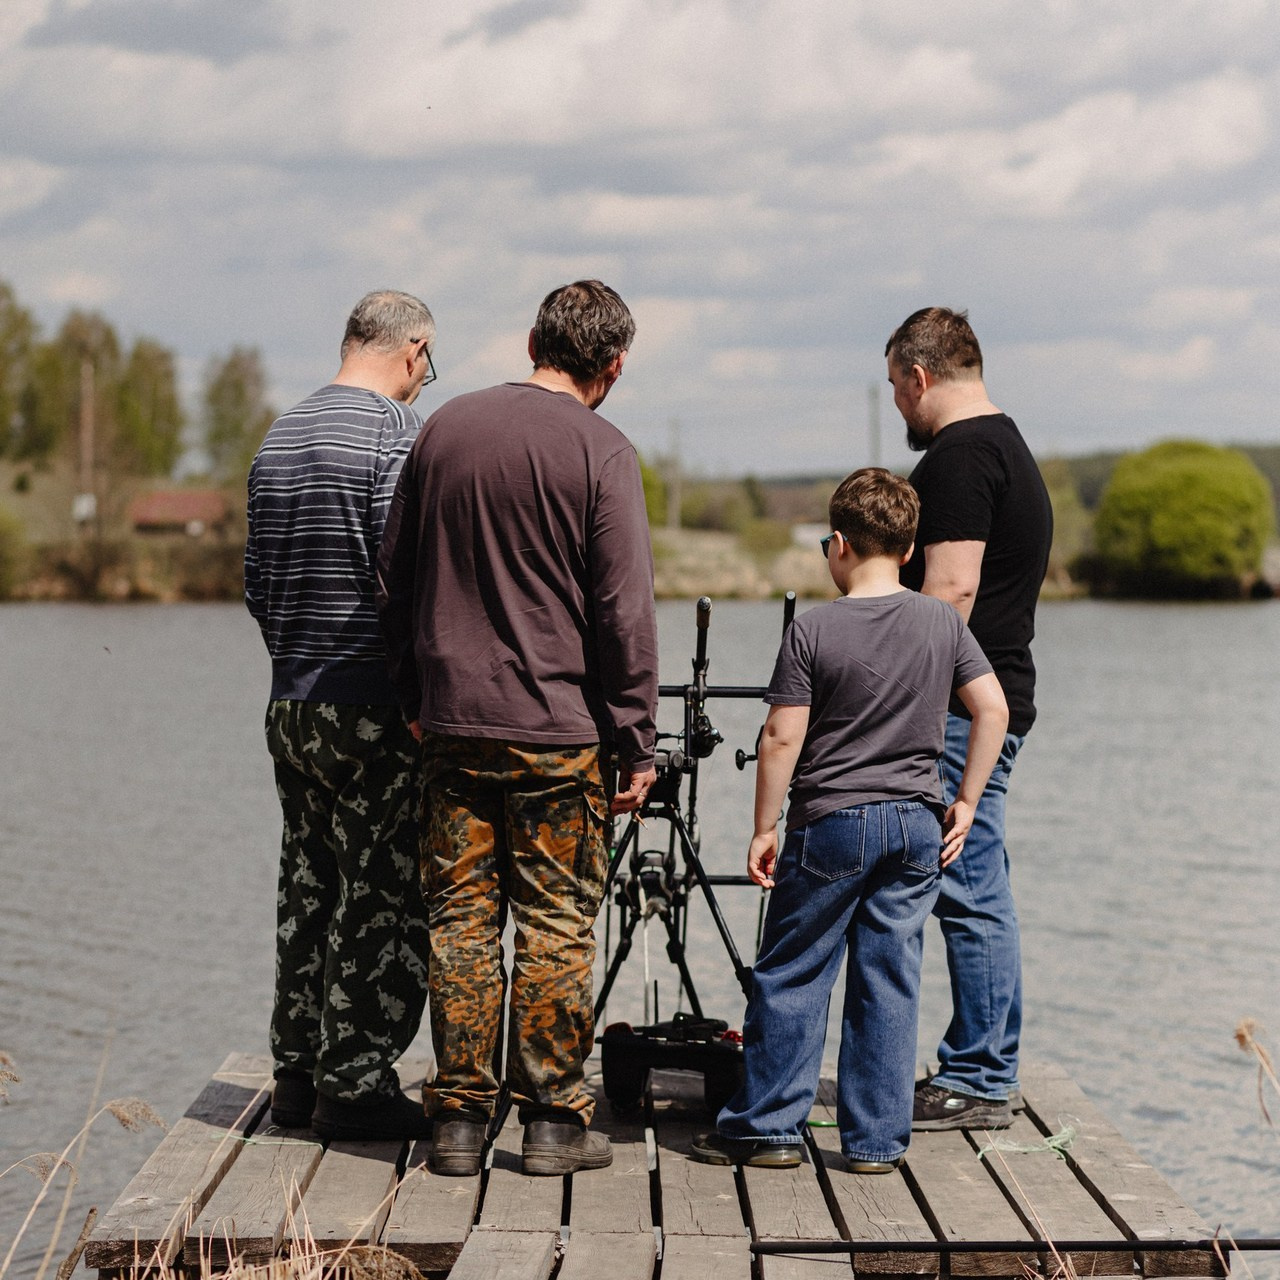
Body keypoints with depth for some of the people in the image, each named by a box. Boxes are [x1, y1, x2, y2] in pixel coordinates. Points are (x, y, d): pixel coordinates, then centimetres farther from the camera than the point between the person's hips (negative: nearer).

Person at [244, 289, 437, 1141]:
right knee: (384, 896, -2)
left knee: (310, 888, 14)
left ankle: (298, 1074, 19)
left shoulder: (279, 439, 13)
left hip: (291, 706, 8)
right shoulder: (399, 432, -11)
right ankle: (354, 1085, -1)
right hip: (374, 708, -8)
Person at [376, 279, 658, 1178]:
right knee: (556, 924, 3)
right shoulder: (601, 452, -8)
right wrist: (636, 742, -4)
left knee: (460, 919, 7)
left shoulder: (446, 428, 8)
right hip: (556, 728, -4)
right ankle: (555, 1119, 7)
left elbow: (393, 580, 14)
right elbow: (624, 608, -10)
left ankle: (460, 1118, 10)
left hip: (451, 722, 4)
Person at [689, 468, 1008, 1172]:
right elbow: (993, 709, 1)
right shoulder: (943, 623, 2)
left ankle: (766, 1127, 10)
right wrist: (964, 803, 7)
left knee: (789, 980, 7)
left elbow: (782, 737, -11)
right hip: (916, 824, 4)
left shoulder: (813, 630, -10)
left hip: (830, 824, -4)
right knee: (889, 983, 7)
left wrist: (764, 829, -3)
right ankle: (876, 1140, 9)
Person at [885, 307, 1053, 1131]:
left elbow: (950, 590, -22)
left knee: (970, 892, -7)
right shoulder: (1009, 447, 20)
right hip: (998, 698, 11)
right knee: (979, 892, 13)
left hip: (962, 709, -11)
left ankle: (977, 1085, -3)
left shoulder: (959, 457, -14)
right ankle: (988, 1076, 18)